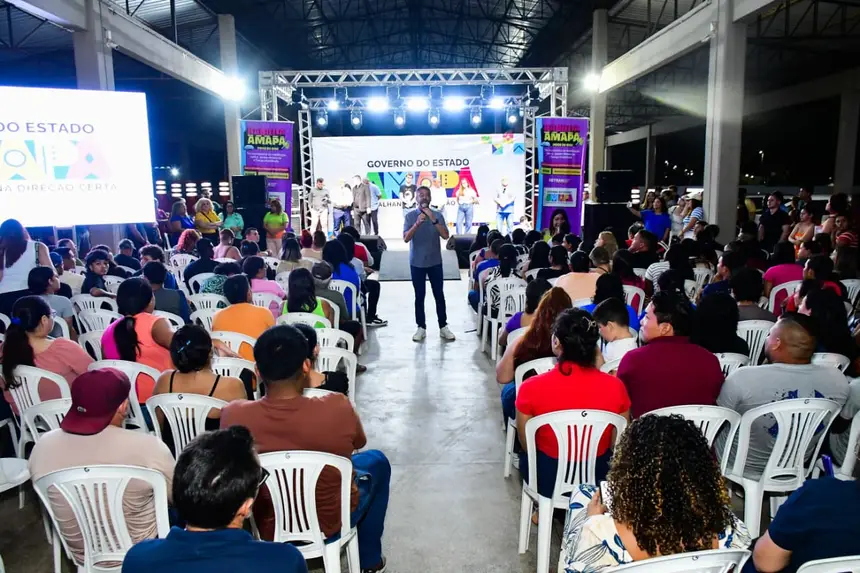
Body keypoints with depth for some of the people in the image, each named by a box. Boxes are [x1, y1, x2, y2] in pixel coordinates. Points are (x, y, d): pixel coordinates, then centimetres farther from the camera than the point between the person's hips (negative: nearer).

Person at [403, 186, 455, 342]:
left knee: (439, 294, 5)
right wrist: (417, 223, -27)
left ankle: (443, 327, 13)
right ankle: (421, 328, 13)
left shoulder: (437, 215, 0)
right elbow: (406, 238, -13)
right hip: (417, 262, -1)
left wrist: (434, 220, -22)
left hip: (435, 262, 1)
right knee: (419, 296, 5)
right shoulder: (410, 216, -2)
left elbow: (445, 235, -10)